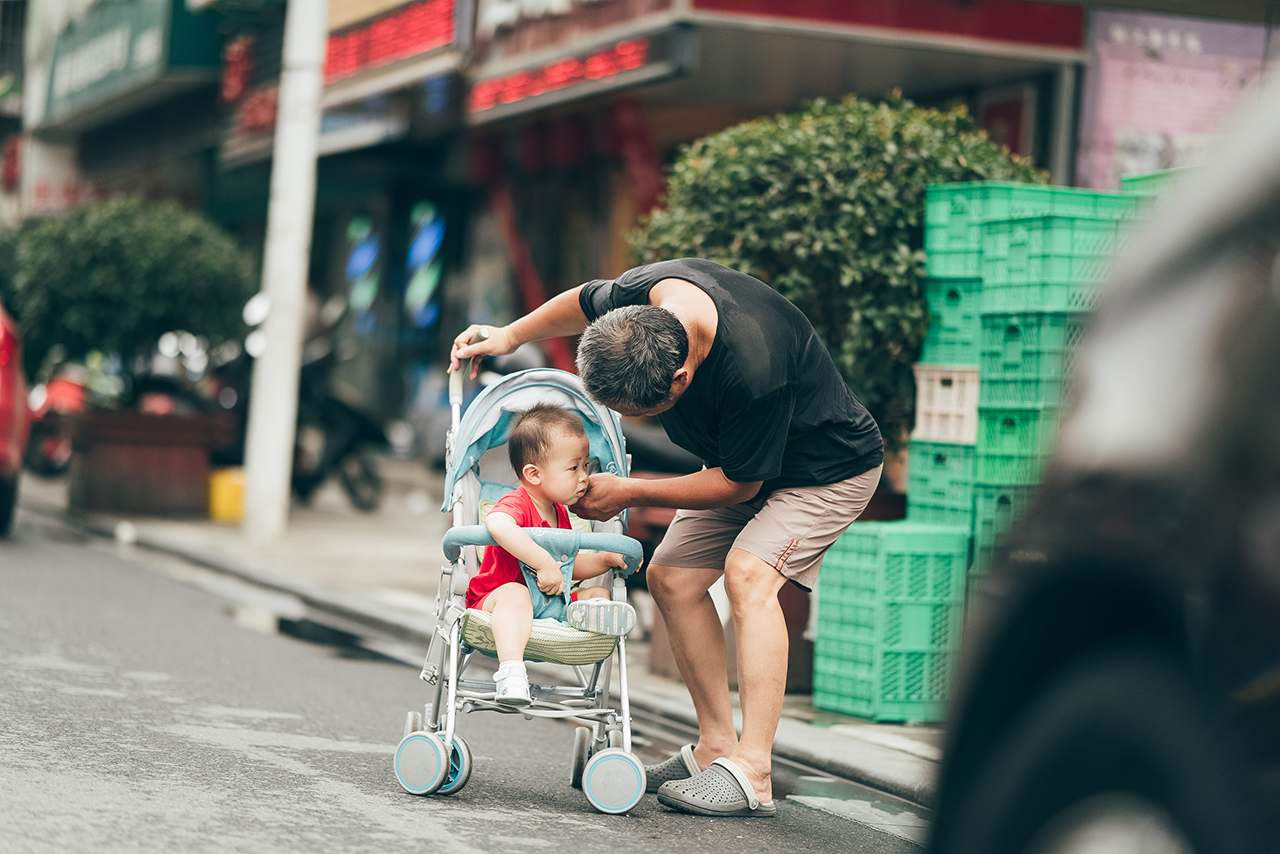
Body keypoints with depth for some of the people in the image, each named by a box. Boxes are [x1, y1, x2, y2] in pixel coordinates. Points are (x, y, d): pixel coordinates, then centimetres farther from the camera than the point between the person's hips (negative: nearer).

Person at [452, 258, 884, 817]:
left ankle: (751, 773, -29)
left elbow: (739, 482, -26)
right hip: (739, 459, 8)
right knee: (670, 577, -1)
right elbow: (588, 301, 4)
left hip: (830, 467, -8)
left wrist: (630, 493, -19)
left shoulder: (753, 372, -43)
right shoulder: (645, 291, -23)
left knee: (748, 574, -28)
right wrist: (509, 336, 4)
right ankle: (716, 747, 6)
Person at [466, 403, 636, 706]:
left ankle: (584, 612, -29)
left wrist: (607, 559, 9)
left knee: (600, 593, 8)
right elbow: (497, 524, -45)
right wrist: (544, 563, -45)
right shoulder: (517, 504, -18)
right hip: (493, 598, -9)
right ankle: (511, 670, -55)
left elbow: (570, 566, 26)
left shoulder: (560, 513, 13)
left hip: (550, 604, 9)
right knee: (515, 593, -39)